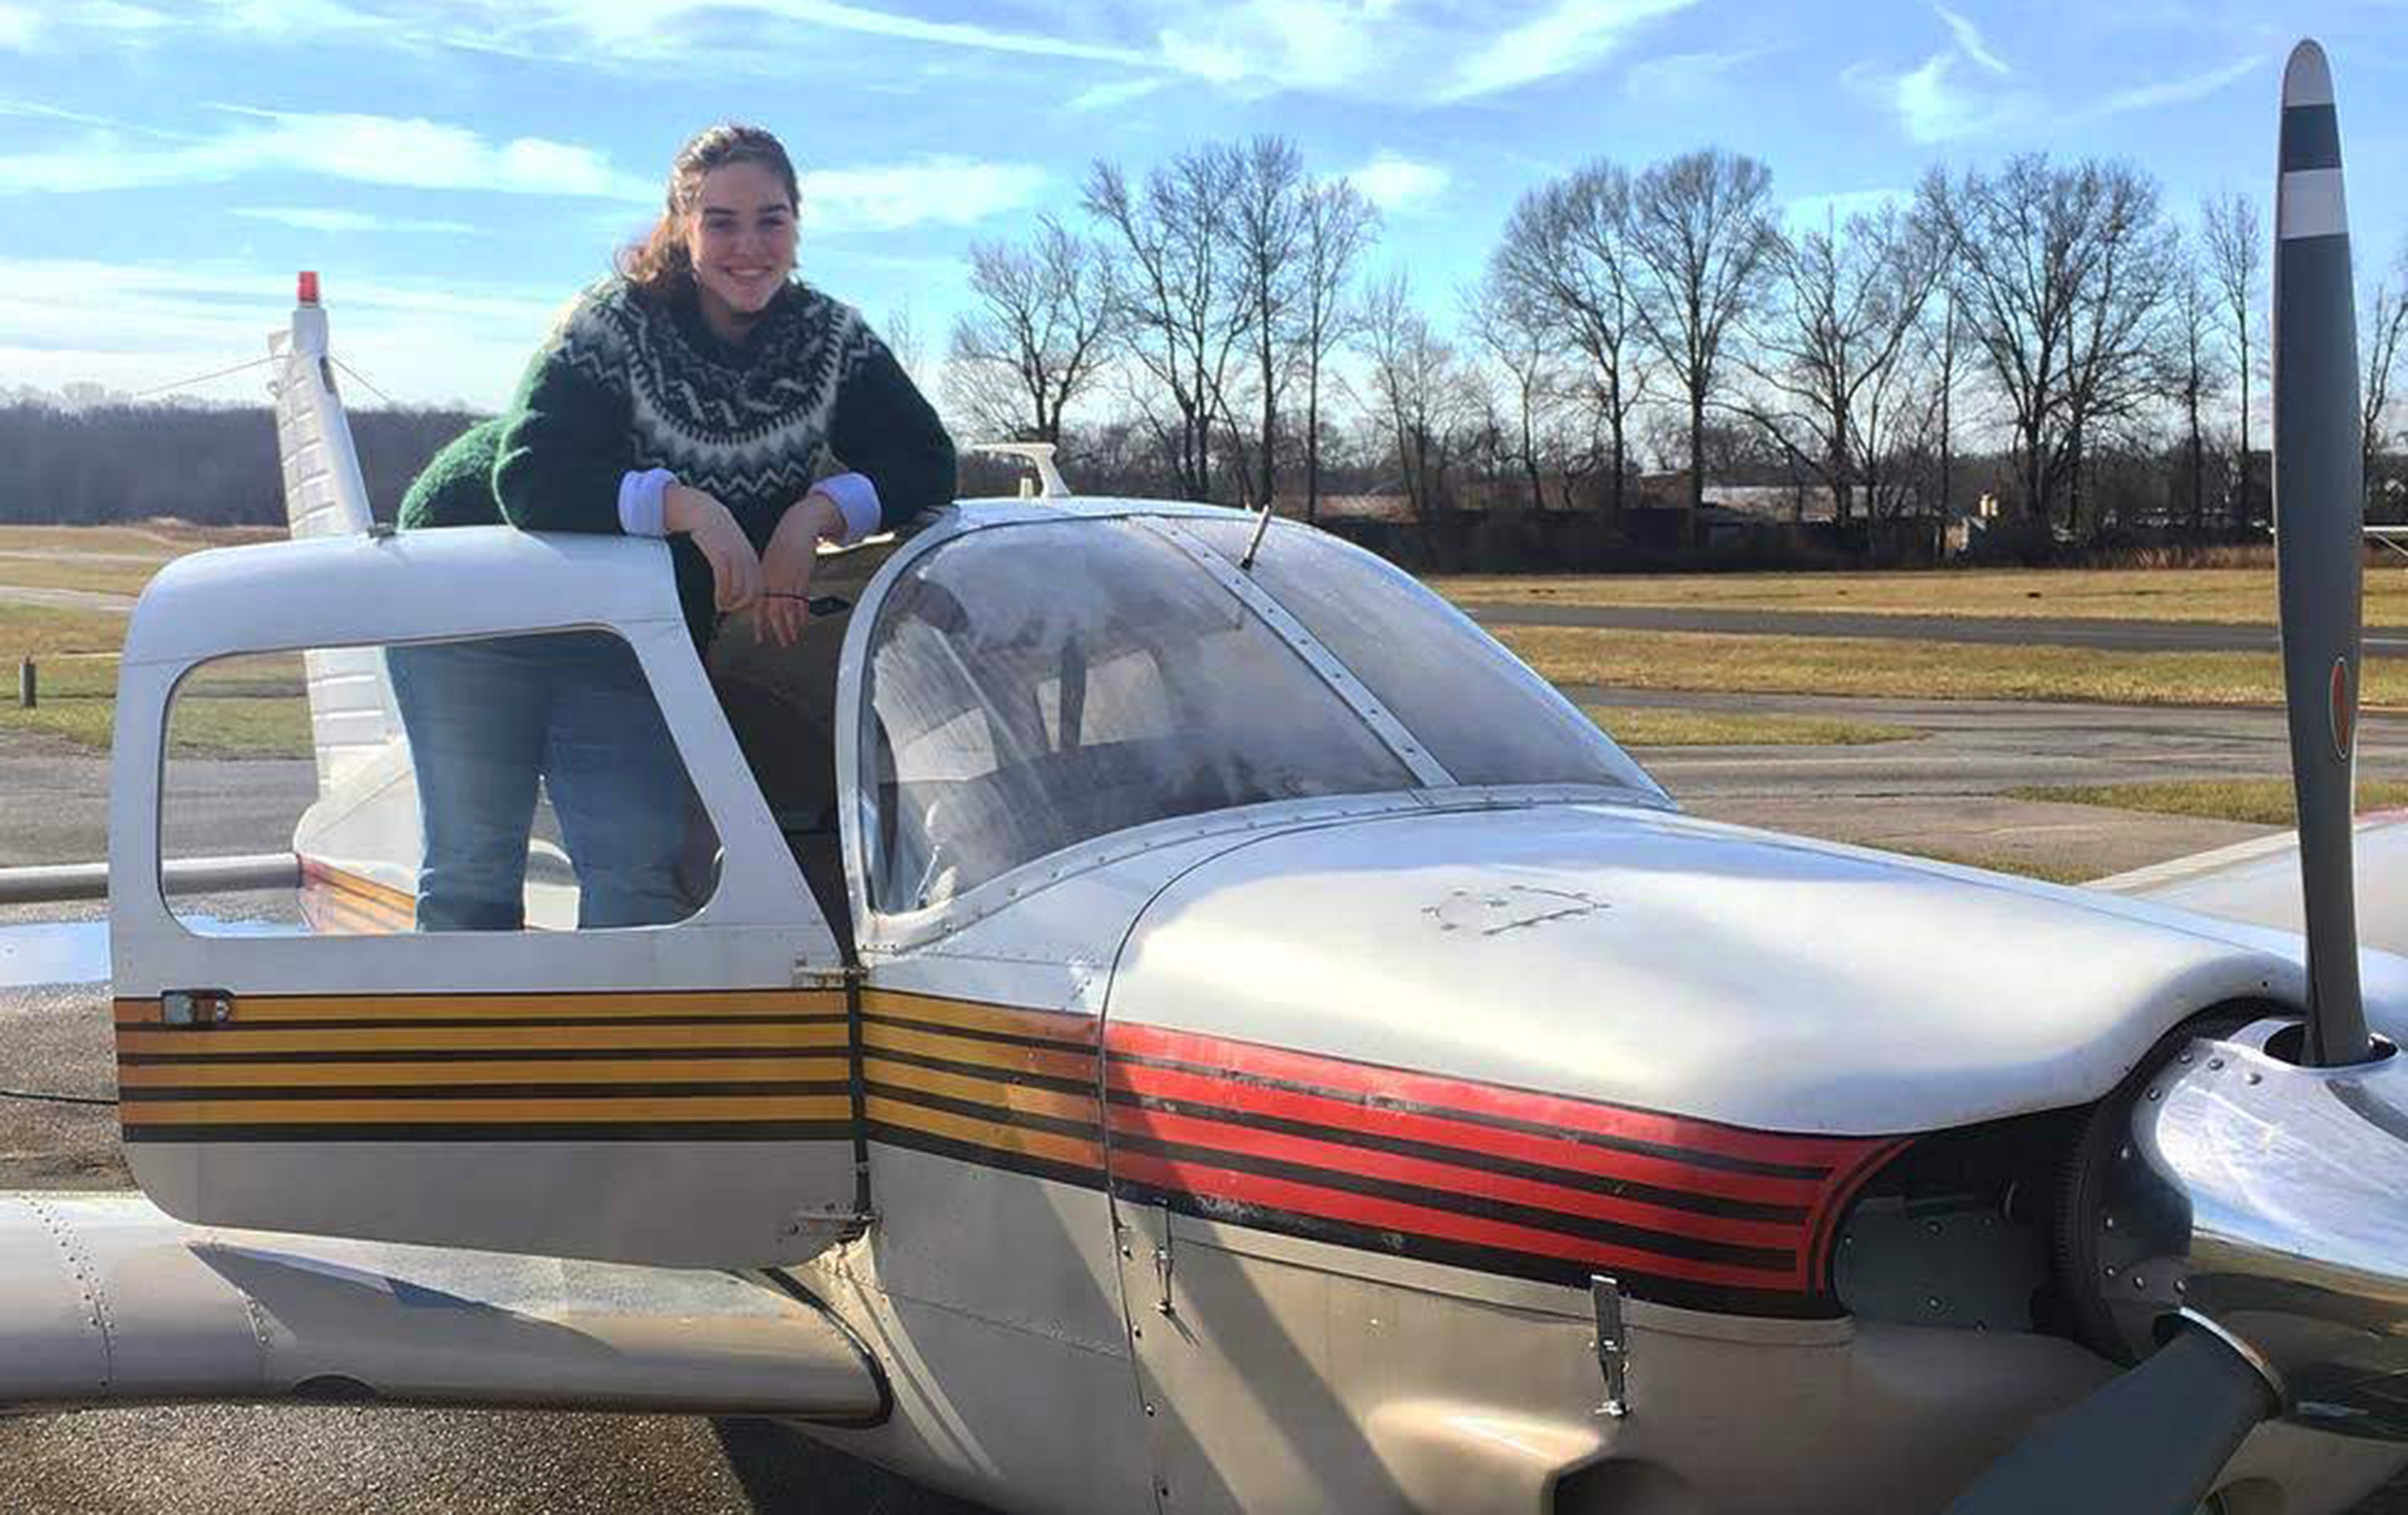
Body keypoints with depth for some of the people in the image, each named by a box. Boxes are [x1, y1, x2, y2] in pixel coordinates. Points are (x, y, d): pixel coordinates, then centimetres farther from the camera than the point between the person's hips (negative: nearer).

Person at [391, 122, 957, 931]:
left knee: (642, 870, -3)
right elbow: (528, 478, -30)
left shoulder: (832, 340, -7)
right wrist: (686, 505, -39)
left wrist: (816, 512, -29)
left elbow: (925, 464, -12)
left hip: (628, 642, 3)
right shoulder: (617, 325, -20)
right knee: (474, 862, -2)